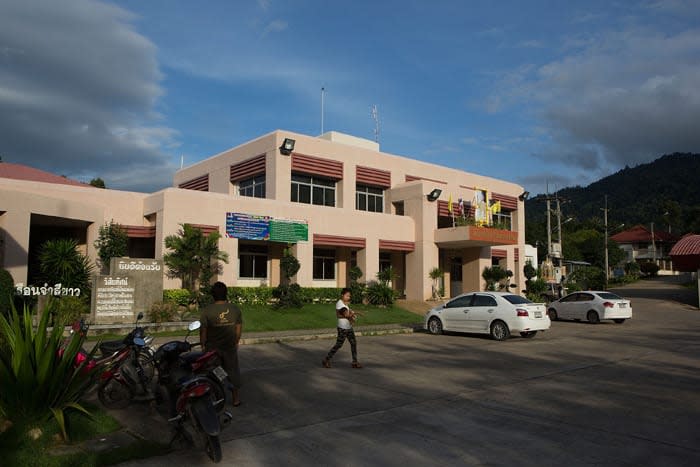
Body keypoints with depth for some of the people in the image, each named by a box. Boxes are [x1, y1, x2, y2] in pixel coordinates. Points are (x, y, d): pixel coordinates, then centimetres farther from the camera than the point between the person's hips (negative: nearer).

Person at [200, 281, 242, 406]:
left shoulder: (207, 310, -14)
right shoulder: (235, 309, -5)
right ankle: (236, 398, 23)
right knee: (232, 371, 14)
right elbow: (239, 328, 2)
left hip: (212, 348, -2)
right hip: (230, 348, 2)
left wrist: (203, 345, 5)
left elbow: (203, 330, -10)